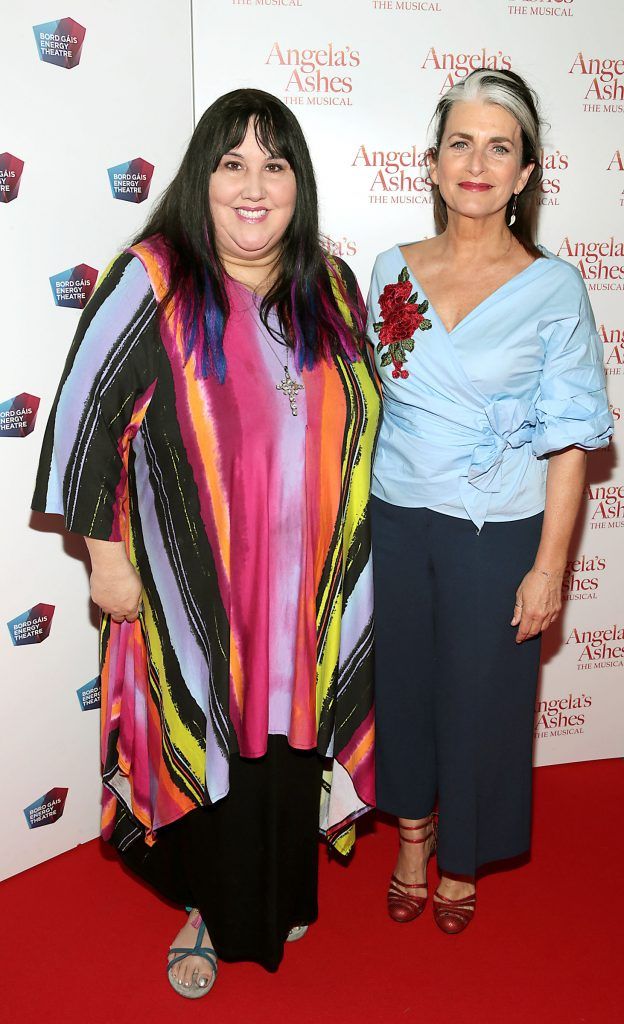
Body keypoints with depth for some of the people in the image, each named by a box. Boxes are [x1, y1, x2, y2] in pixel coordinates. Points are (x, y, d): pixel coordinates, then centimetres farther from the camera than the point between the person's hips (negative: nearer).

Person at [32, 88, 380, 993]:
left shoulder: (331, 286, 4)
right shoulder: (154, 283, -11)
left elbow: (358, 424, 13)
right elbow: (85, 420, -9)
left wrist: (347, 560, 11)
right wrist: (106, 557, -9)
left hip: (309, 587, 4)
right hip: (194, 587, -4)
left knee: (288, 741, 17)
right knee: (206, 743, 11)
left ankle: (281, 895, 44)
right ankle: (207, 909, 38)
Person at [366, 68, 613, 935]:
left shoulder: (553, 287, -8)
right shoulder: (393, 271, 2)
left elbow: (569, 440, -9)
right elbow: (366, 401, 9)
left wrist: (548, 567, -12)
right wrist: (354, 519, 8)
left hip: (496, 531, -3)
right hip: (398, 520, 3)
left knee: (480, 693, 11)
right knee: (404, 680, 16)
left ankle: (463, 857, 38)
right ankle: (412, 834, 42)